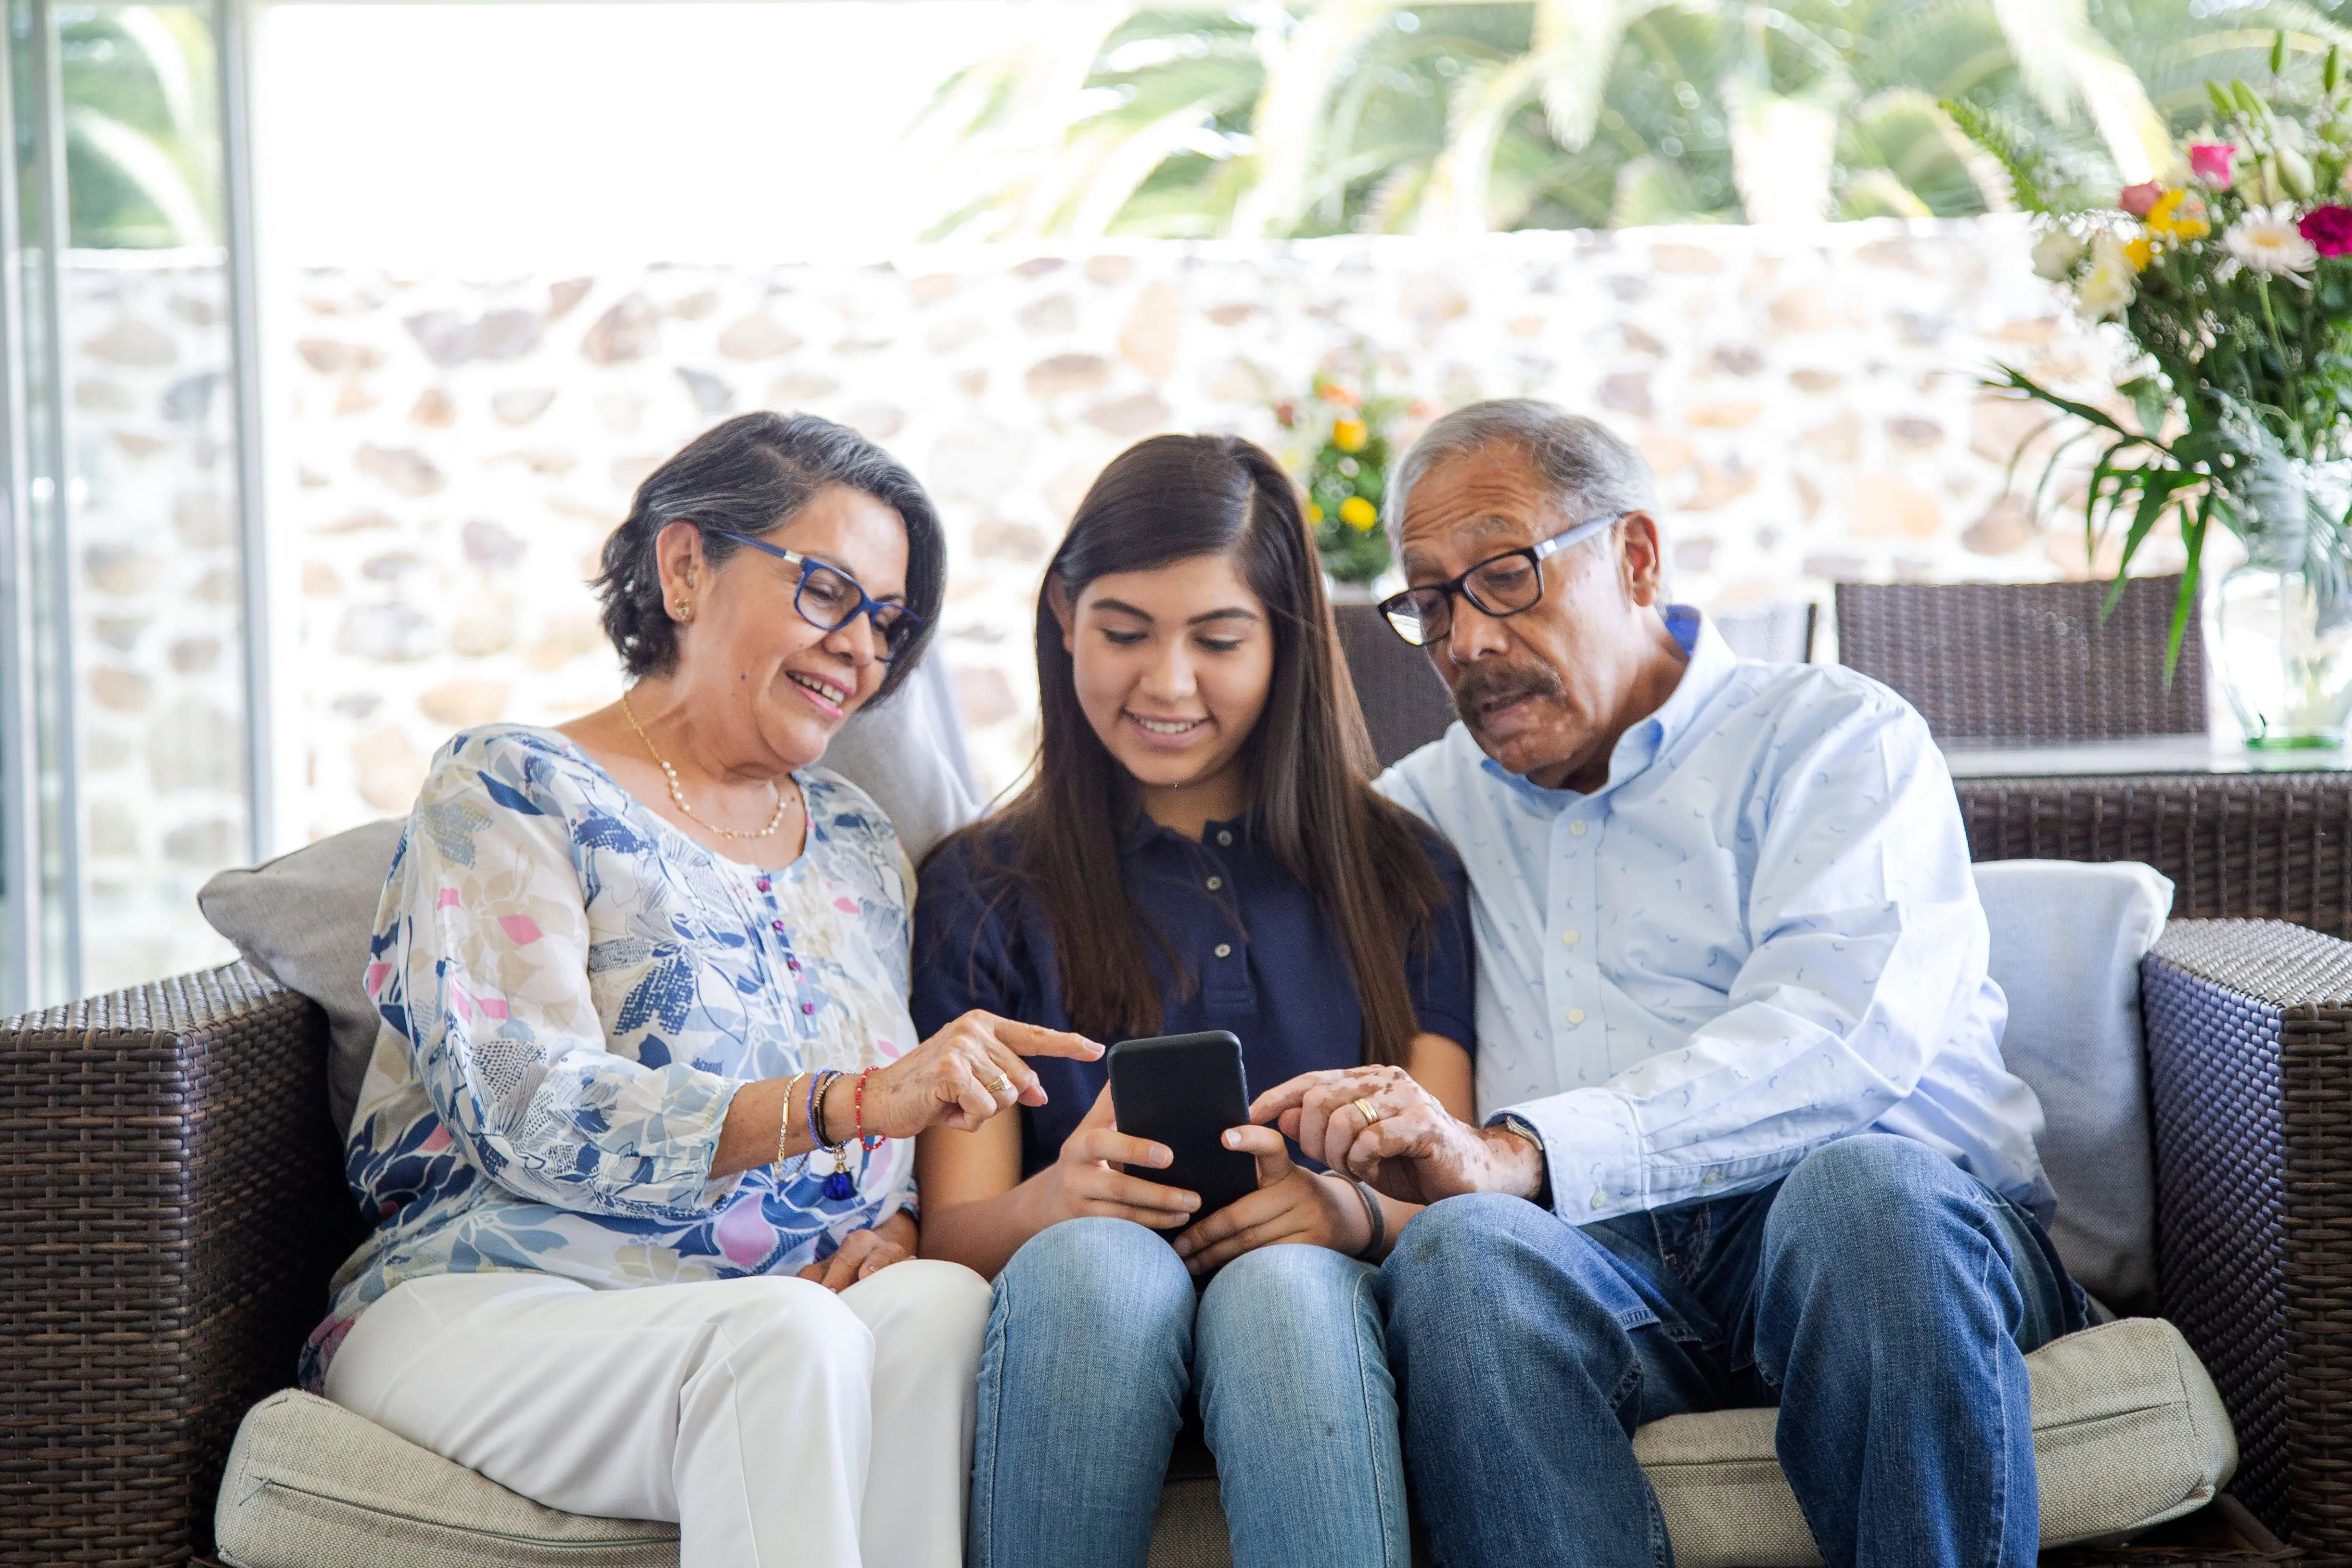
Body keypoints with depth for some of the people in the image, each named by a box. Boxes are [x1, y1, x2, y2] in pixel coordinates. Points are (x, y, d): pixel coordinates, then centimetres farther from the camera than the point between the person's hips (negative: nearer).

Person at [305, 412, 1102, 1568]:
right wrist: (849, 1105, -26)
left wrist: (898, 1228, -4)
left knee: (943, 1302, -30)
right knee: (791, 1336, -36)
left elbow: (912, 1159, 22)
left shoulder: (859, 845, 21)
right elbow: (534, 1119, -15)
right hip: (485, 1306, -5)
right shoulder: (506, 789, 1)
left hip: (801, 1323, 5)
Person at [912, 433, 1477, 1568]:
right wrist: (1060, 1199, -20)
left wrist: (1350, 1212, -17)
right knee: (1094, 1261, -35)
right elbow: (950, 1233, 5)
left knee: (1283, 1282, -36)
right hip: (1071, 1318, 0)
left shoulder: (1402, 879, 17)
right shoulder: (985, 891, 15)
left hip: (1322, 1306, 0)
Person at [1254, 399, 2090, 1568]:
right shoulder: (1420, 808, 25)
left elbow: (1840, 1037, -11)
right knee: (1462, 1248, -31)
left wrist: (1518, 1152, -25)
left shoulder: (1834, 736, 8)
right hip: (1592, 1265, 2)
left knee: (1864, 1179, -36)